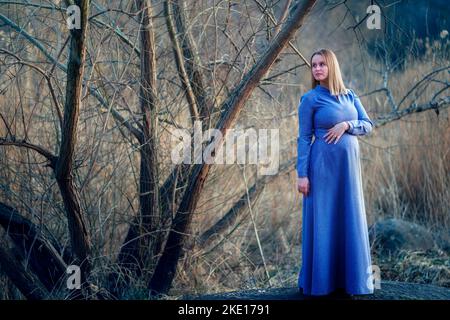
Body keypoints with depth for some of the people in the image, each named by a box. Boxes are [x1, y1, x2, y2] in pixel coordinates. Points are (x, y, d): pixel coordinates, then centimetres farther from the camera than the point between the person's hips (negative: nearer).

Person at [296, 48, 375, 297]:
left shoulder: (350, 96, 10)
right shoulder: (310, 99, -3)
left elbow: (368, 125, 7)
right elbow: (304, 138, -4)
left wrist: (346, 125, -12)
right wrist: (301, 174, -10)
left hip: (349, 165, 5)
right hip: (323, 165, -4)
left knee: (350, 220, 7)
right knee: (322, 220, 0)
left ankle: (347, 277, 17)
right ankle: (320, 279, 9)